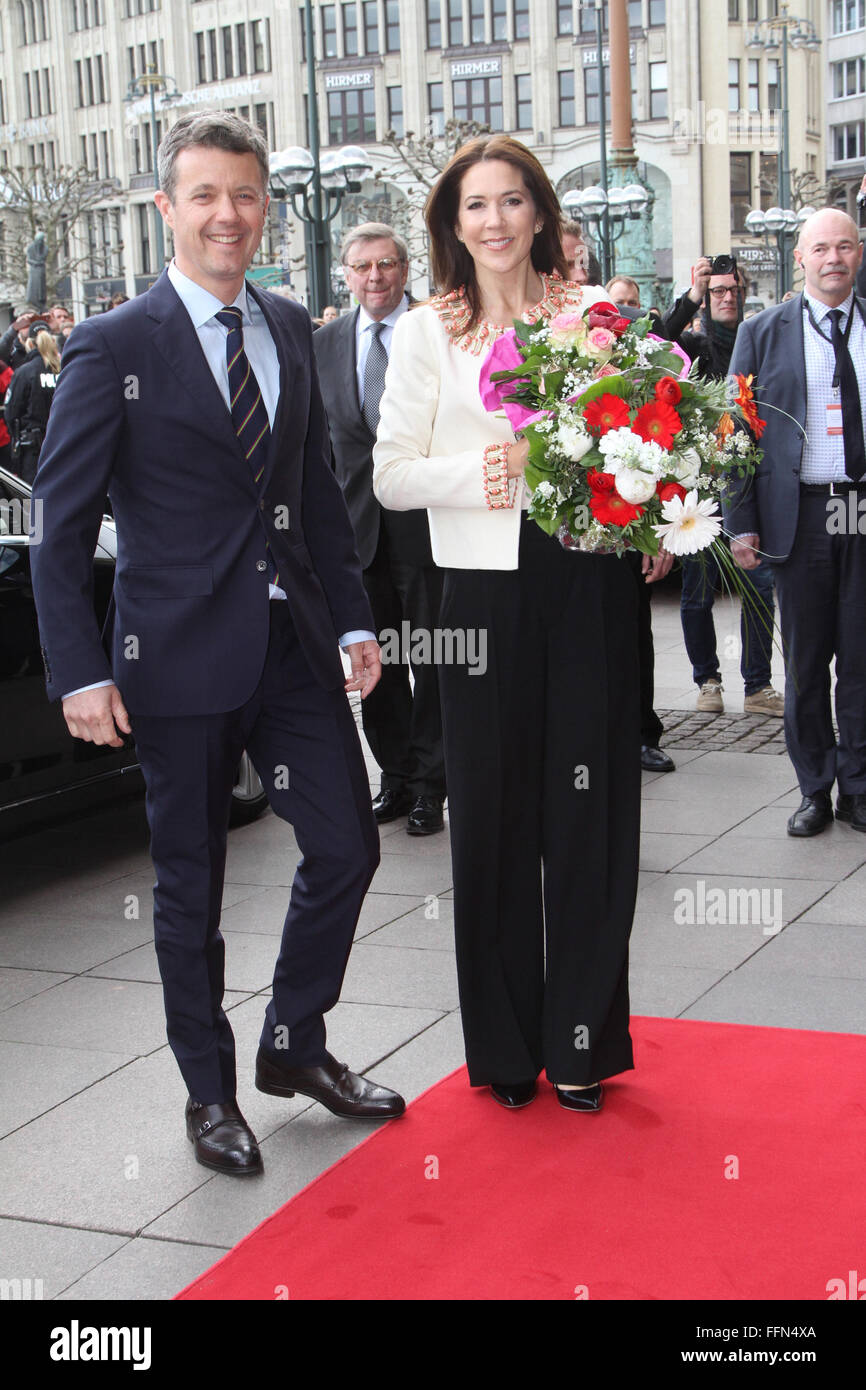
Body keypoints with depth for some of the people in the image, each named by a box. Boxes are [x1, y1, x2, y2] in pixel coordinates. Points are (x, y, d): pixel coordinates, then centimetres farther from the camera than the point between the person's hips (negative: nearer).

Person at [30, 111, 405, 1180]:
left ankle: (294, 1046, 31)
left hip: (295, 646, 5)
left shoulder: (290, 329, 9)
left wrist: (353, 616, 8)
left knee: (346, 848, 7)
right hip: (182, 659, -5)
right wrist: (80, 672, -14)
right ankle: (210, 1092, 27)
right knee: (190, 887, 8)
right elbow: (62, 528, -8)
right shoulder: (113, 347, -8)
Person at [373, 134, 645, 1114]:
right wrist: (479, 471, -12)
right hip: (485, 592, 0)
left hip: (587, 583, 0)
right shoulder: (424, 334, 8)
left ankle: (580, 1041, 15)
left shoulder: (594, 314, 8)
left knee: (589, 808, 2)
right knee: (492, 815, 5)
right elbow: (390, 476, 5)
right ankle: (505, 1044, 19)